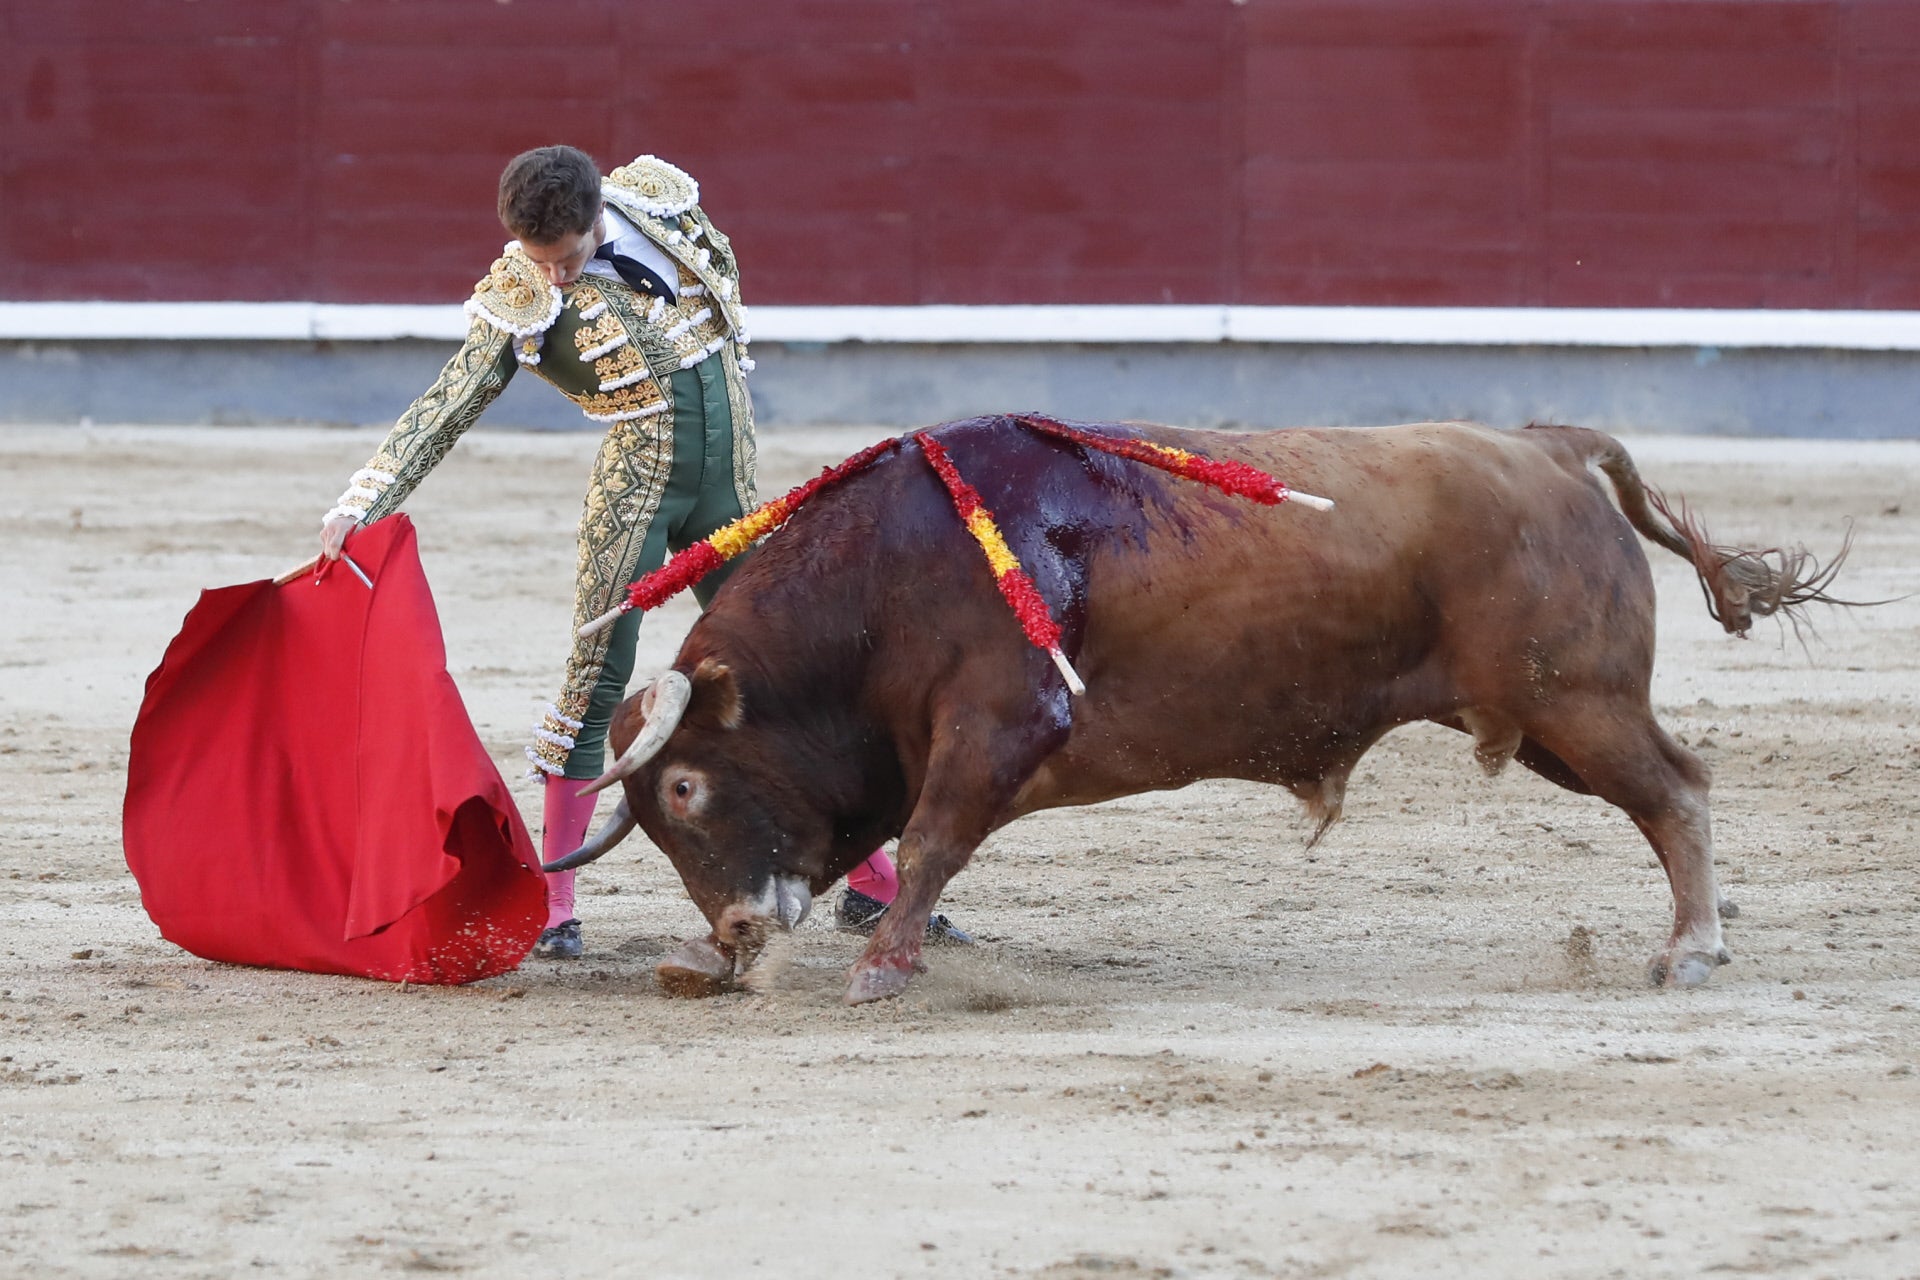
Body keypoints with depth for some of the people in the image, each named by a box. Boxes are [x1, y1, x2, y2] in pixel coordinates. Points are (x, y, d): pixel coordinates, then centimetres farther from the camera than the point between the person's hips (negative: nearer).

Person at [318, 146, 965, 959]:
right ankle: (552, 906, -1)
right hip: (635, 489, -3)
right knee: (596, 681, -8)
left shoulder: (659, 194, -4)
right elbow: (444, 411, -15)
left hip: (729, 487, 4)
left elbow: (724, 271, 16)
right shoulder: (518, 302, -13)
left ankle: (872, 884, 15)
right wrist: (362, 504, -24)